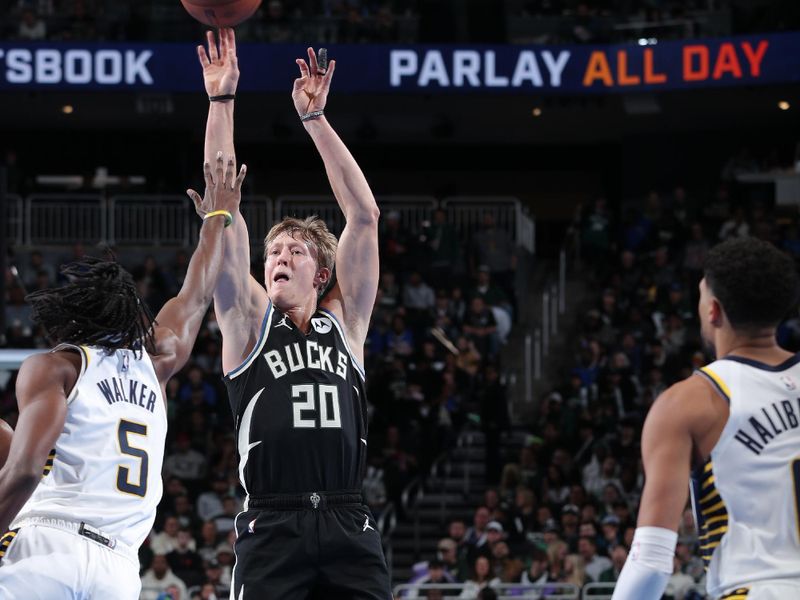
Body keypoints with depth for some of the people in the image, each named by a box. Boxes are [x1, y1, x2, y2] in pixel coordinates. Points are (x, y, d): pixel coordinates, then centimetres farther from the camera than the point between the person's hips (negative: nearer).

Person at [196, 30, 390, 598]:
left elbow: (364, 215, 12)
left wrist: (315, 117, 10)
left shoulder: (345, 320, 16)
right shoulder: (248, 322, 13)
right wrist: (222, 101, 4)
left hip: (348, 524, 1)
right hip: (272, 526, -1)